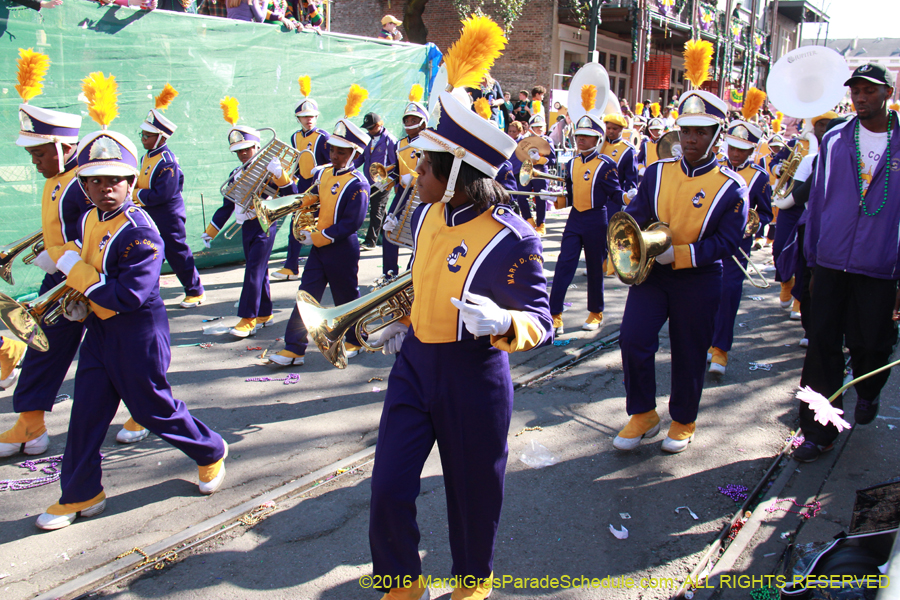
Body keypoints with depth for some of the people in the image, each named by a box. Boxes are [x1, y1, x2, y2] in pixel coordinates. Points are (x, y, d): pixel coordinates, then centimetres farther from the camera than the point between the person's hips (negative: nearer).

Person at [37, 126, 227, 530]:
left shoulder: (141, 232, -22)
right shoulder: (89, 220, 4)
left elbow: (129, 296, -28)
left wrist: (77, 271, -22)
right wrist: (76, 299, 2)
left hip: (138, 333, -7)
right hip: (99, 329, 8)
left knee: (153, 408, 7)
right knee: (86, 411, 9)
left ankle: (211, 453, 31)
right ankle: (81, 494, 22)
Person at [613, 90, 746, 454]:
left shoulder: (731, 187, -8)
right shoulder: (657, 172, 1)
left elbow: (727, 242, -13)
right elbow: (635, 215, 4)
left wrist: (679, 254, -24)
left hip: (698, 281, -2)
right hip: (650, 272, 2)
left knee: (689, 355, 9)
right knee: (633, 338, -11)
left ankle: (683, 422, 30)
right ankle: (643, 415, 9)